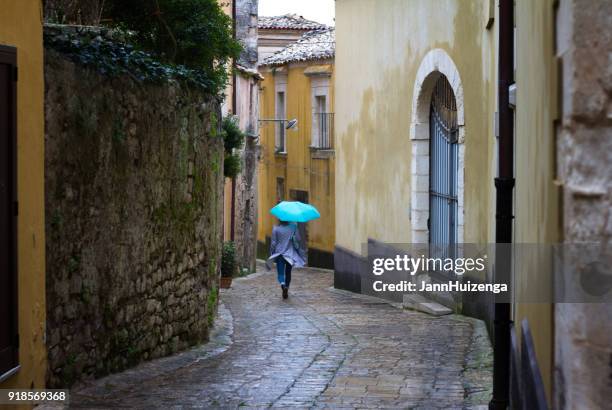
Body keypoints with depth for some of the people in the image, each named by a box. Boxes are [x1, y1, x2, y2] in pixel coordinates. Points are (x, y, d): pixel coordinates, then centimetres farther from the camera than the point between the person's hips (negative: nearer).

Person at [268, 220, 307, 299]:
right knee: (288, 273, 15)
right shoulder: (293, 227, -4)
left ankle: (282, 283, -30)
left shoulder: (276, 228, -5)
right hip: (290, 254, 1)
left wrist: (271, 254, 6)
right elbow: (298, 239, -7)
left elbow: (273, 243, -4)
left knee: (280, 273, 1)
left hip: (279, 254, -1)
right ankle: (286, 290, 8)